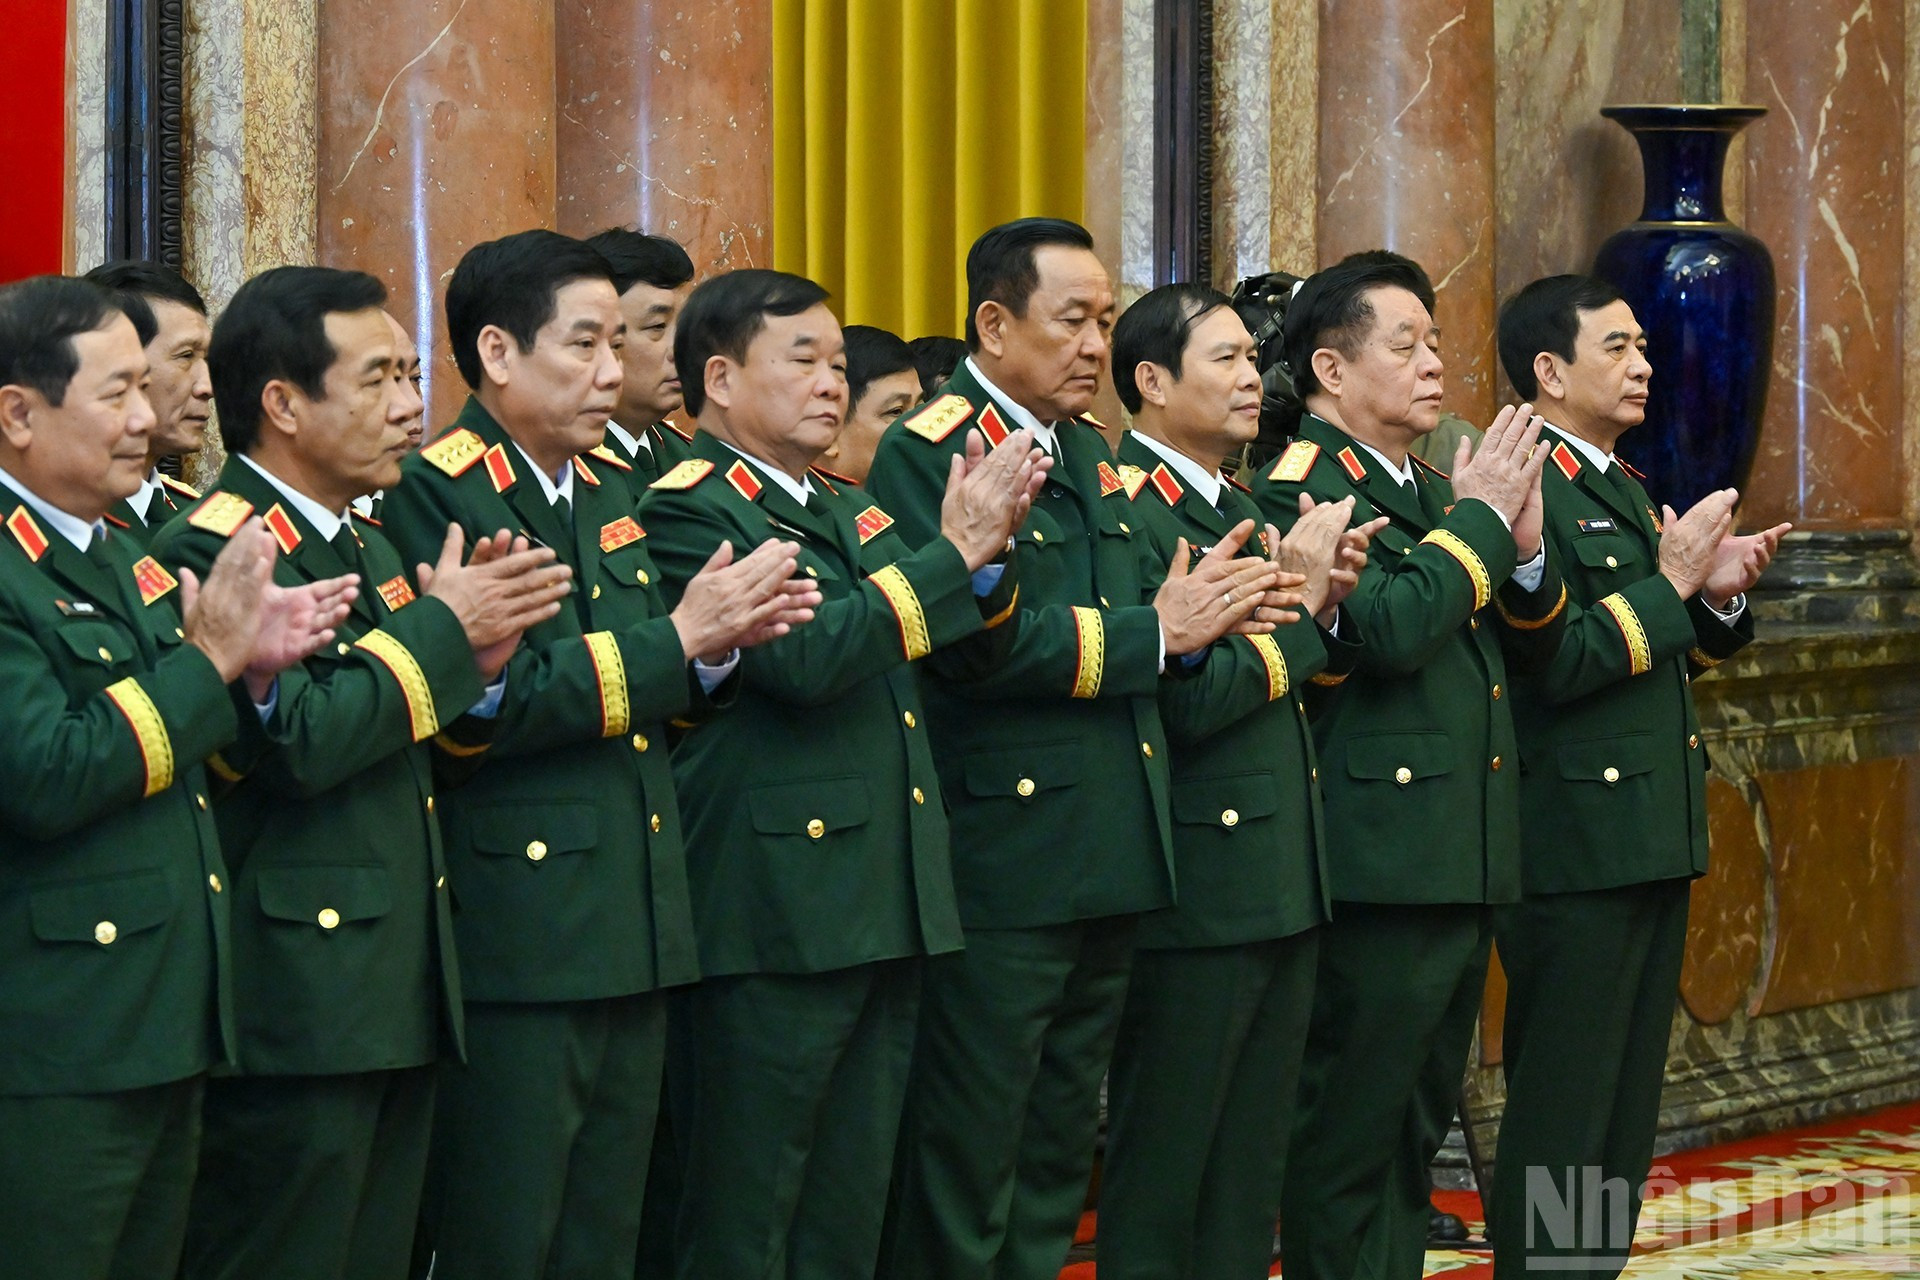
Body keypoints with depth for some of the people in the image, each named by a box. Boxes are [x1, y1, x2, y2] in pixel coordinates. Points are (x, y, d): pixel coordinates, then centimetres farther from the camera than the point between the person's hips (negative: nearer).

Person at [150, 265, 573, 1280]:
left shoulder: (367, 545, 17)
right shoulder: (212, 553, -13)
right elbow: (296, 740, -25)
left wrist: (473, 665, -1)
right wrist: (439, 631, -14)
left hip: (396, 998, 9)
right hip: (293, 1008, -9)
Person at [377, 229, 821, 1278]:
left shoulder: (606, 498, 16)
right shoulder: (433, 497, -10)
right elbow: (482, 709, -21)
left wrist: (719, 644, -1)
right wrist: (677, 636, -18)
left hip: (631, 941, 8)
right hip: (515, 947, -8)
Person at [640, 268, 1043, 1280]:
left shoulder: (849, 513, 18)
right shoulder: (689, 512, -8)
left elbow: (968, 654, 15)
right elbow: (802, 655, -22)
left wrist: (986, 551, -5)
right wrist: (951, 553, -19)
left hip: (885, 911, 8)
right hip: (773, 918, -8)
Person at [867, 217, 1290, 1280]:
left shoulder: (1086, 450, 16)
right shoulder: (927, 453, -11)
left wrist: (1199, 603, -4)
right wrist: (1155, 630, -18)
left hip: (1109, 865, 9)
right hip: (1002, 862, -9)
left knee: (1056, 1161, 15)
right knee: (961, 1183, -2)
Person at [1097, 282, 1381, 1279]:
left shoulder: (1238, 506, 15)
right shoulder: (1124, 510, -14)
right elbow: (1185, 701, -22)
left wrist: (1323, 600, -1)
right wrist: (1291, 602, -16)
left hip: (1280, 889, 9)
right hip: (1196, 889, -9)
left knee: (1251, 1171, 13)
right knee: (1161, 1171, 0)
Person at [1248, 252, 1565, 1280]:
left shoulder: (1433, 493, 17)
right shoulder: (1300, 489, -11)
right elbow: (1391, 627, -26)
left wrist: (1524, 544, 0)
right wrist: (1478, 521, -14)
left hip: (1463, 864, 9)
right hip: (1379, 867, -9)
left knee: (1416, 1123, 15)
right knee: (1349, 1132, -3)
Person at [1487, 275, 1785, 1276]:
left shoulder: (1623, 489, 16)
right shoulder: (1529, 491, -14)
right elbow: (1555, 665, -22)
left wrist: (1717, 598, 2)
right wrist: (1672, 583, -16)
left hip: (1652, 843, 10)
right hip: (1575, 846, -10)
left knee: (1629, 1107, 13)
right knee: (1561, 1115, -4)